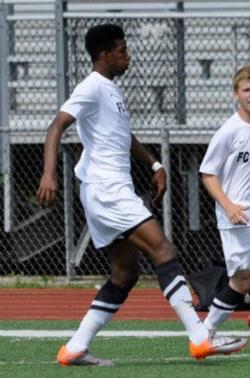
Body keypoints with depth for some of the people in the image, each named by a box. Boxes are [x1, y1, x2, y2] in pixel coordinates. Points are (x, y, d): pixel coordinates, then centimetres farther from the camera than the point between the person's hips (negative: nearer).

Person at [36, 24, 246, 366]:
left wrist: (154, 165, 23)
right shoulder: (92, 88, -10)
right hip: (106, 190, -11)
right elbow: (57, 127, -20)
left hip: (116, 191, 11)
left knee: (125, 273, 9)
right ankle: (200, 338, -22)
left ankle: (75, 350, 8)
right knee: (163, 250, -16)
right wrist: (50, 174, -33)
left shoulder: (111, 90, 20)